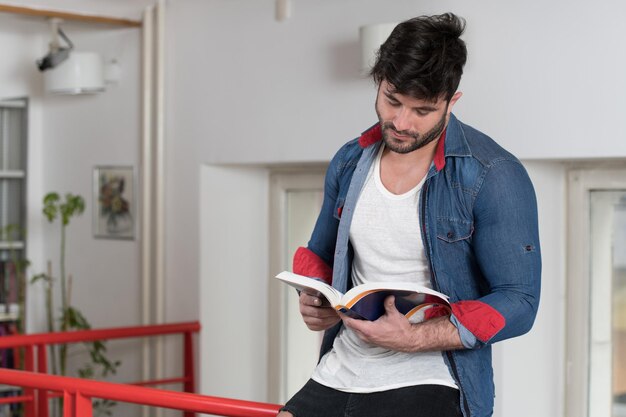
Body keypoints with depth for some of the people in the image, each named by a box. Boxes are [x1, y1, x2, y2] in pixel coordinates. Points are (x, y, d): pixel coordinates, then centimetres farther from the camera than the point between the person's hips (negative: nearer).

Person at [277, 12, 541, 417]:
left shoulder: (494, 176, -10)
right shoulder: (350, 162, 8)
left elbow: (517, 302, -12)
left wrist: (414, 337, -23)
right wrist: (314, 300, -2)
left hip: (425, 384, -4)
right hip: (337, 378, 5)